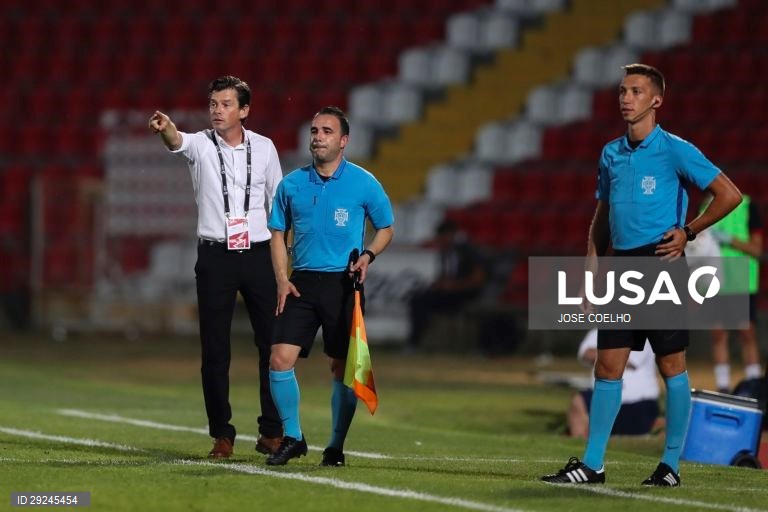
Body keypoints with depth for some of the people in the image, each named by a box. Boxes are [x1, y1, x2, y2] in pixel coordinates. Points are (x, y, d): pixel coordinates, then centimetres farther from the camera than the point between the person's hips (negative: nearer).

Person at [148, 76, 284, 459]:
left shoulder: (264, 148, 5)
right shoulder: (200, 145, -1)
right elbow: (178, 142, -25)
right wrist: (166, 130, -49)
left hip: (258, 254, 1)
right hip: (215, 256, -1)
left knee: (272, 344, 2)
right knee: (214, 350, -1)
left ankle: (272, 431, 12)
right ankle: (222, 434, 6)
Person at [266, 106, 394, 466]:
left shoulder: (363, 183, 0)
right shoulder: (291, 184, 7)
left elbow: (386, 228, 9)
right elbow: (278, 234, 14)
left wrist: (368, 256, -10)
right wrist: (282, 279, 1)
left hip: (343, 284, -2)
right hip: (302, 283, 2)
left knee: (342, 368, 1)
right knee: (280, 359, -10)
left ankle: (336, 447, 14)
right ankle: (292, 437, 5)